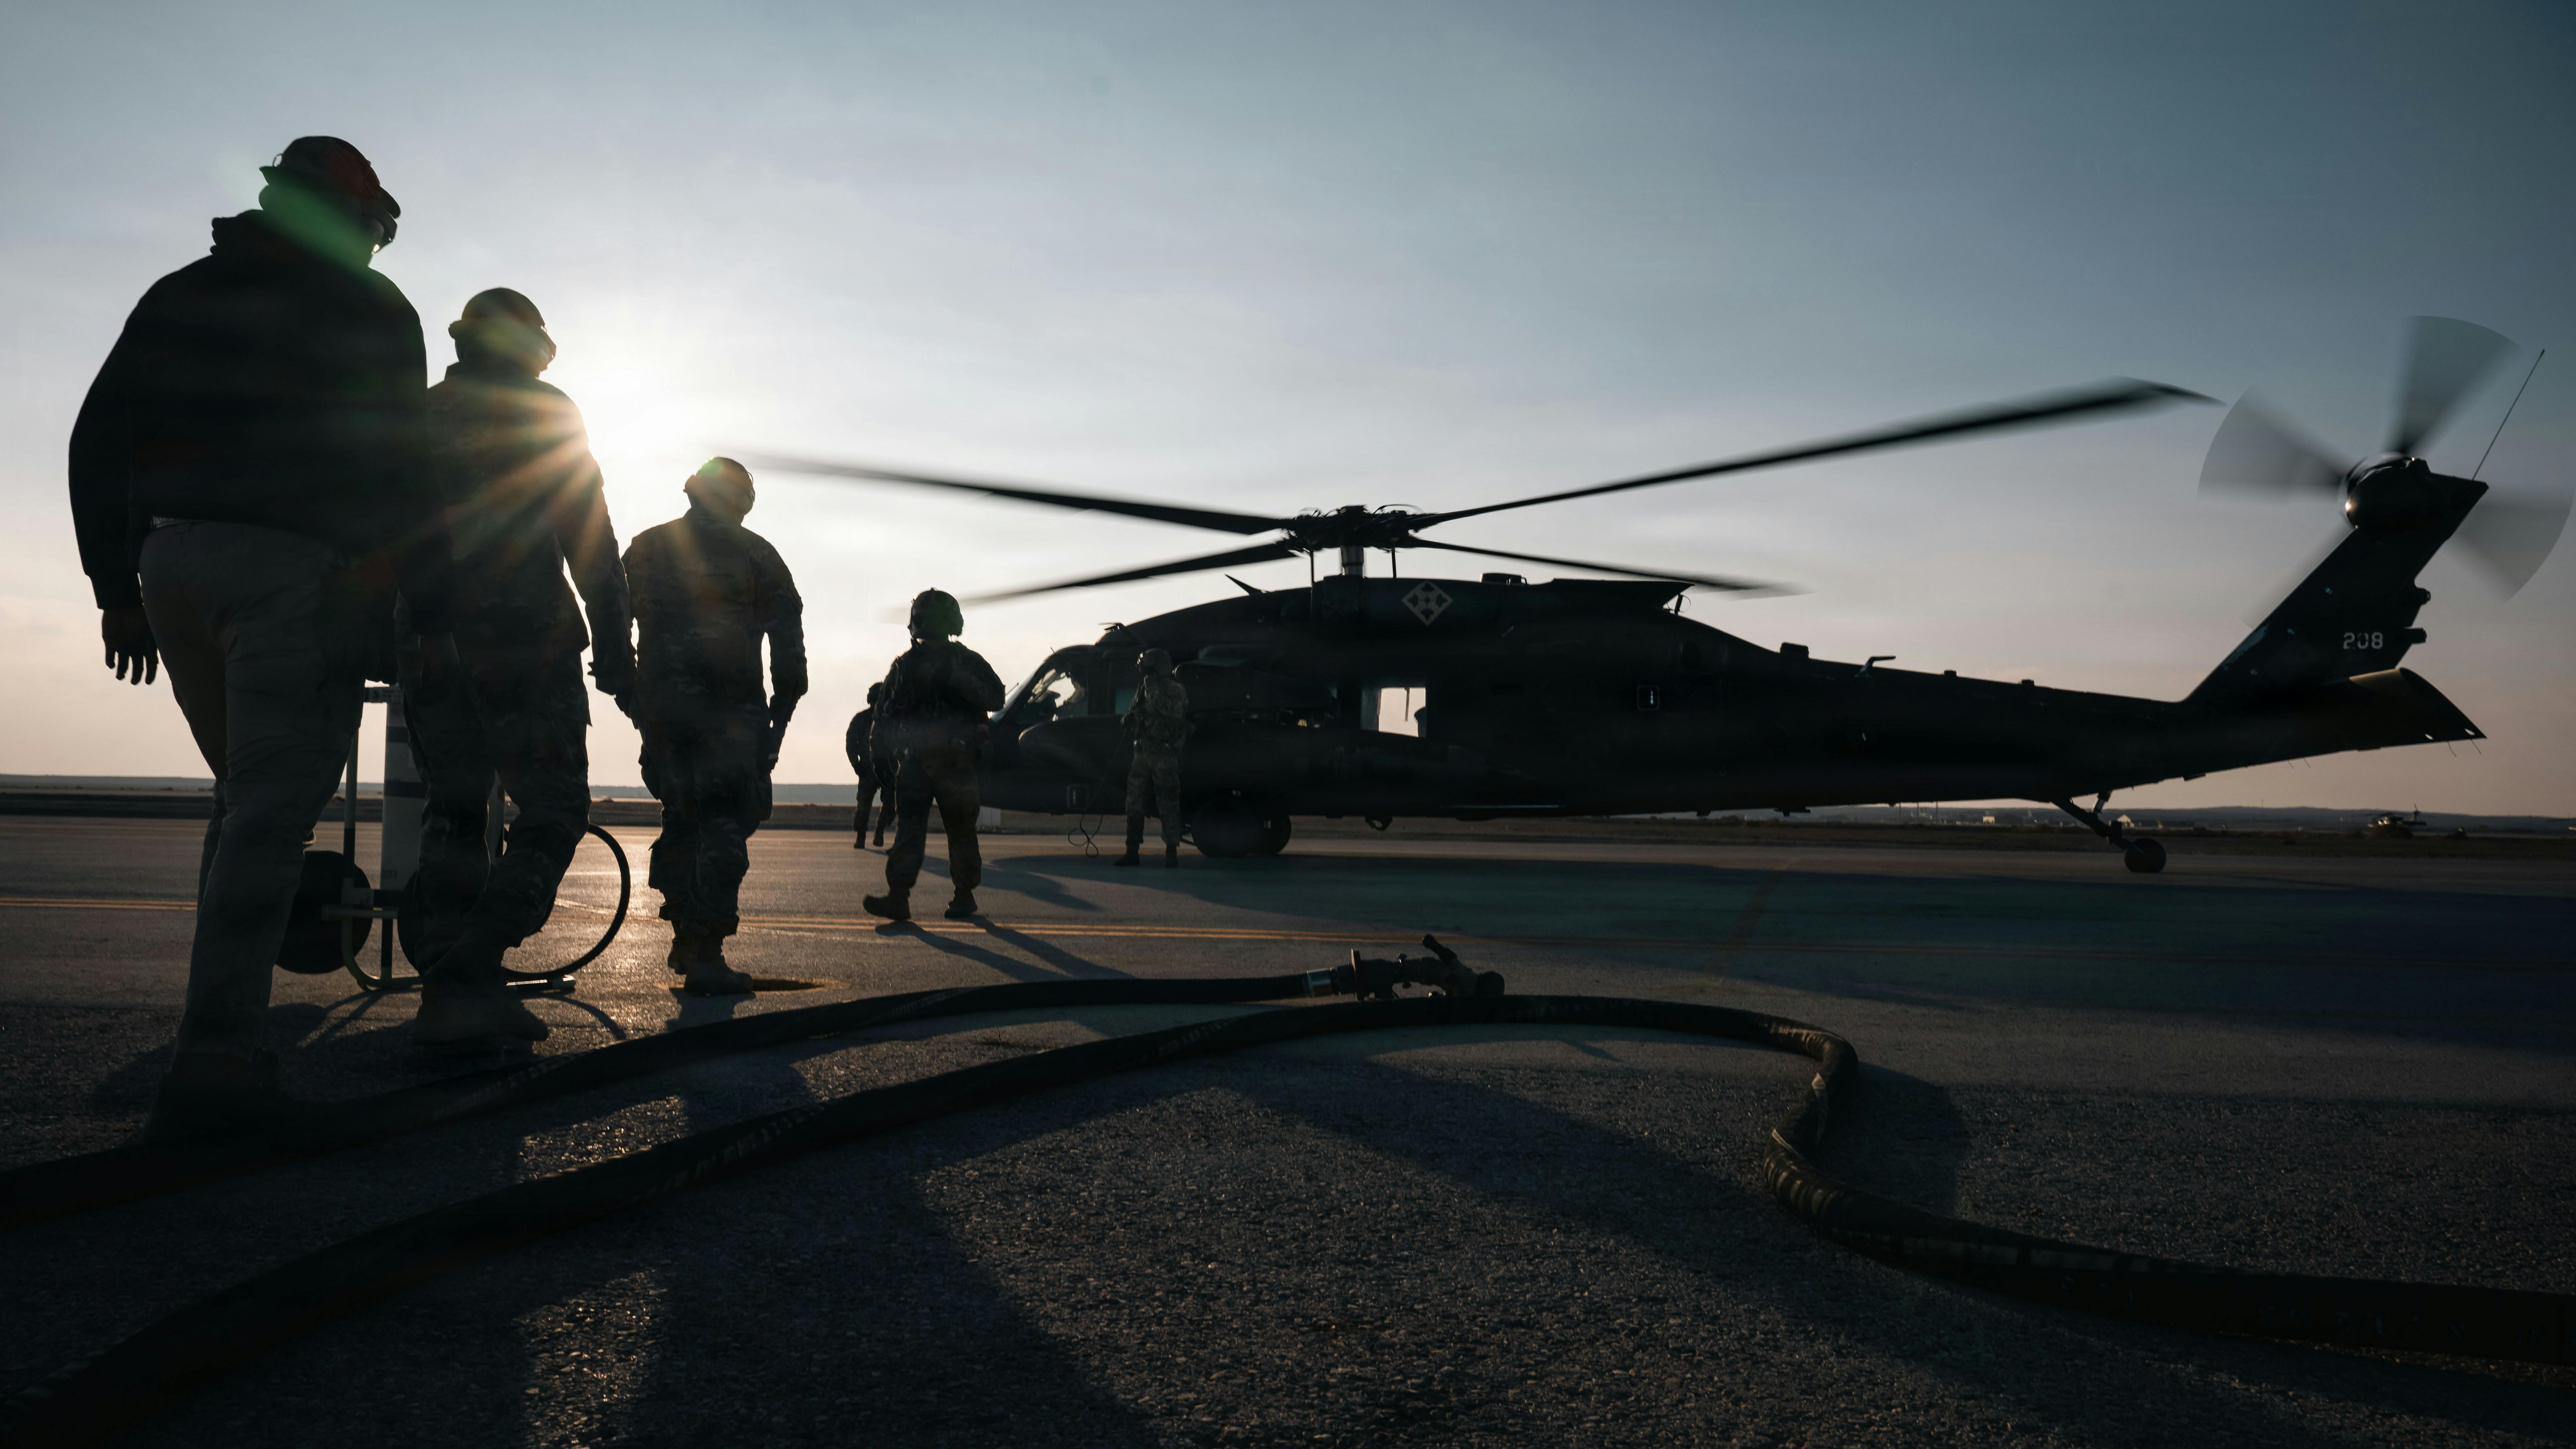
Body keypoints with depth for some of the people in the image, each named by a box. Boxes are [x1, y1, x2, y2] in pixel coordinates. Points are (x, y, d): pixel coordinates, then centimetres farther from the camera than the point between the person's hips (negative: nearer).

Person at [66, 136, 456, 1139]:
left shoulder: (180, 296, 19)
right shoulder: (370, 310, 1)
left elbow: (98, 443, 15)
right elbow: (398, 472, -6)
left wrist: (118, 587, 17)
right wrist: (432, 614, -3)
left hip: (175, 566, 6)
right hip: (297, 569, -6)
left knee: (249, 800, 16)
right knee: (272, 812, -8)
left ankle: (223, 1037, 14)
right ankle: (213, 1070, -14)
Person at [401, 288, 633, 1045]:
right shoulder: (546, 412, 3)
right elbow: (590, 539, -5)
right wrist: (613, 640, -5)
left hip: (429, 643, 6)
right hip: (525, 642, -5)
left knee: (452, 812, 13)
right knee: (553, 810, -1)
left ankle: (448, 989, 8)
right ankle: (469, 980, -14)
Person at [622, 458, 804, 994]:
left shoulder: (644, 549, 16)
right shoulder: (754, 554, 7)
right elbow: (786, 633, 2)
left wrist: (626, 690, 15)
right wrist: (783, 705, 4)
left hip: (661, 708, 4)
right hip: (730, 709, -4)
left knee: (683, 816, 18)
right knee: (725, 824, -5)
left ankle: (685, 937, 21)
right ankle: (705, 955, -14)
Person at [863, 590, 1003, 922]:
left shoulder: (968, 662, 6)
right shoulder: (906, 664, 15)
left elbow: (995, 698, -4)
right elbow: (885, 712, 18)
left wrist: (960, 680, -17)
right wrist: (888, 751, 7)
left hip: (956, 762, -2)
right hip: (914, 761, 2)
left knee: (961, 831, 3)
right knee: (908, 826, -8)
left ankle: (965, 896, 15)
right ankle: (898, 897, -14)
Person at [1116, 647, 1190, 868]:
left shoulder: (1175, 690, -6)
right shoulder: (1144, 689, 17)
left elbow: (1166, 707, -26)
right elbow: (1135, 715, 26)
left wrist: (1151, 684, -21)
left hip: (1165, 755, -8)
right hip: (1143, 753, 8)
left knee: (1168, 803, -6)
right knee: (1135, 802, 8)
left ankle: (1172, 853, -2)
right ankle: (1132, 852, 14)